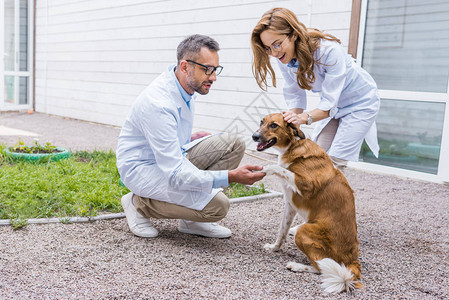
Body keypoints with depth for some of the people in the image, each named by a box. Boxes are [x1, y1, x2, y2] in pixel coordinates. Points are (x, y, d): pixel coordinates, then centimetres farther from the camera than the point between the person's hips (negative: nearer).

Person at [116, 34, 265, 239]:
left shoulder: (186, 85, -2)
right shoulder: (159, 103, -31)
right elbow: (174, 174, -33)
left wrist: (189, 139, 7)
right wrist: (230, 176, -38)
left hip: (172, 157, 9)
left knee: (233, 145, -5)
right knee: (217, 206, -23)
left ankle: (192, 220, 1)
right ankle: (140, 203, -4)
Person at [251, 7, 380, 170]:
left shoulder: (329, 50, -35)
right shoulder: (283, 57, -17)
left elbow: (330, 104, -32)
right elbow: (295, 96, -7)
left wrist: (305, 117, -48)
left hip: (360, 102, -6)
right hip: (331, 102, 6)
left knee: (334, 161, -12)